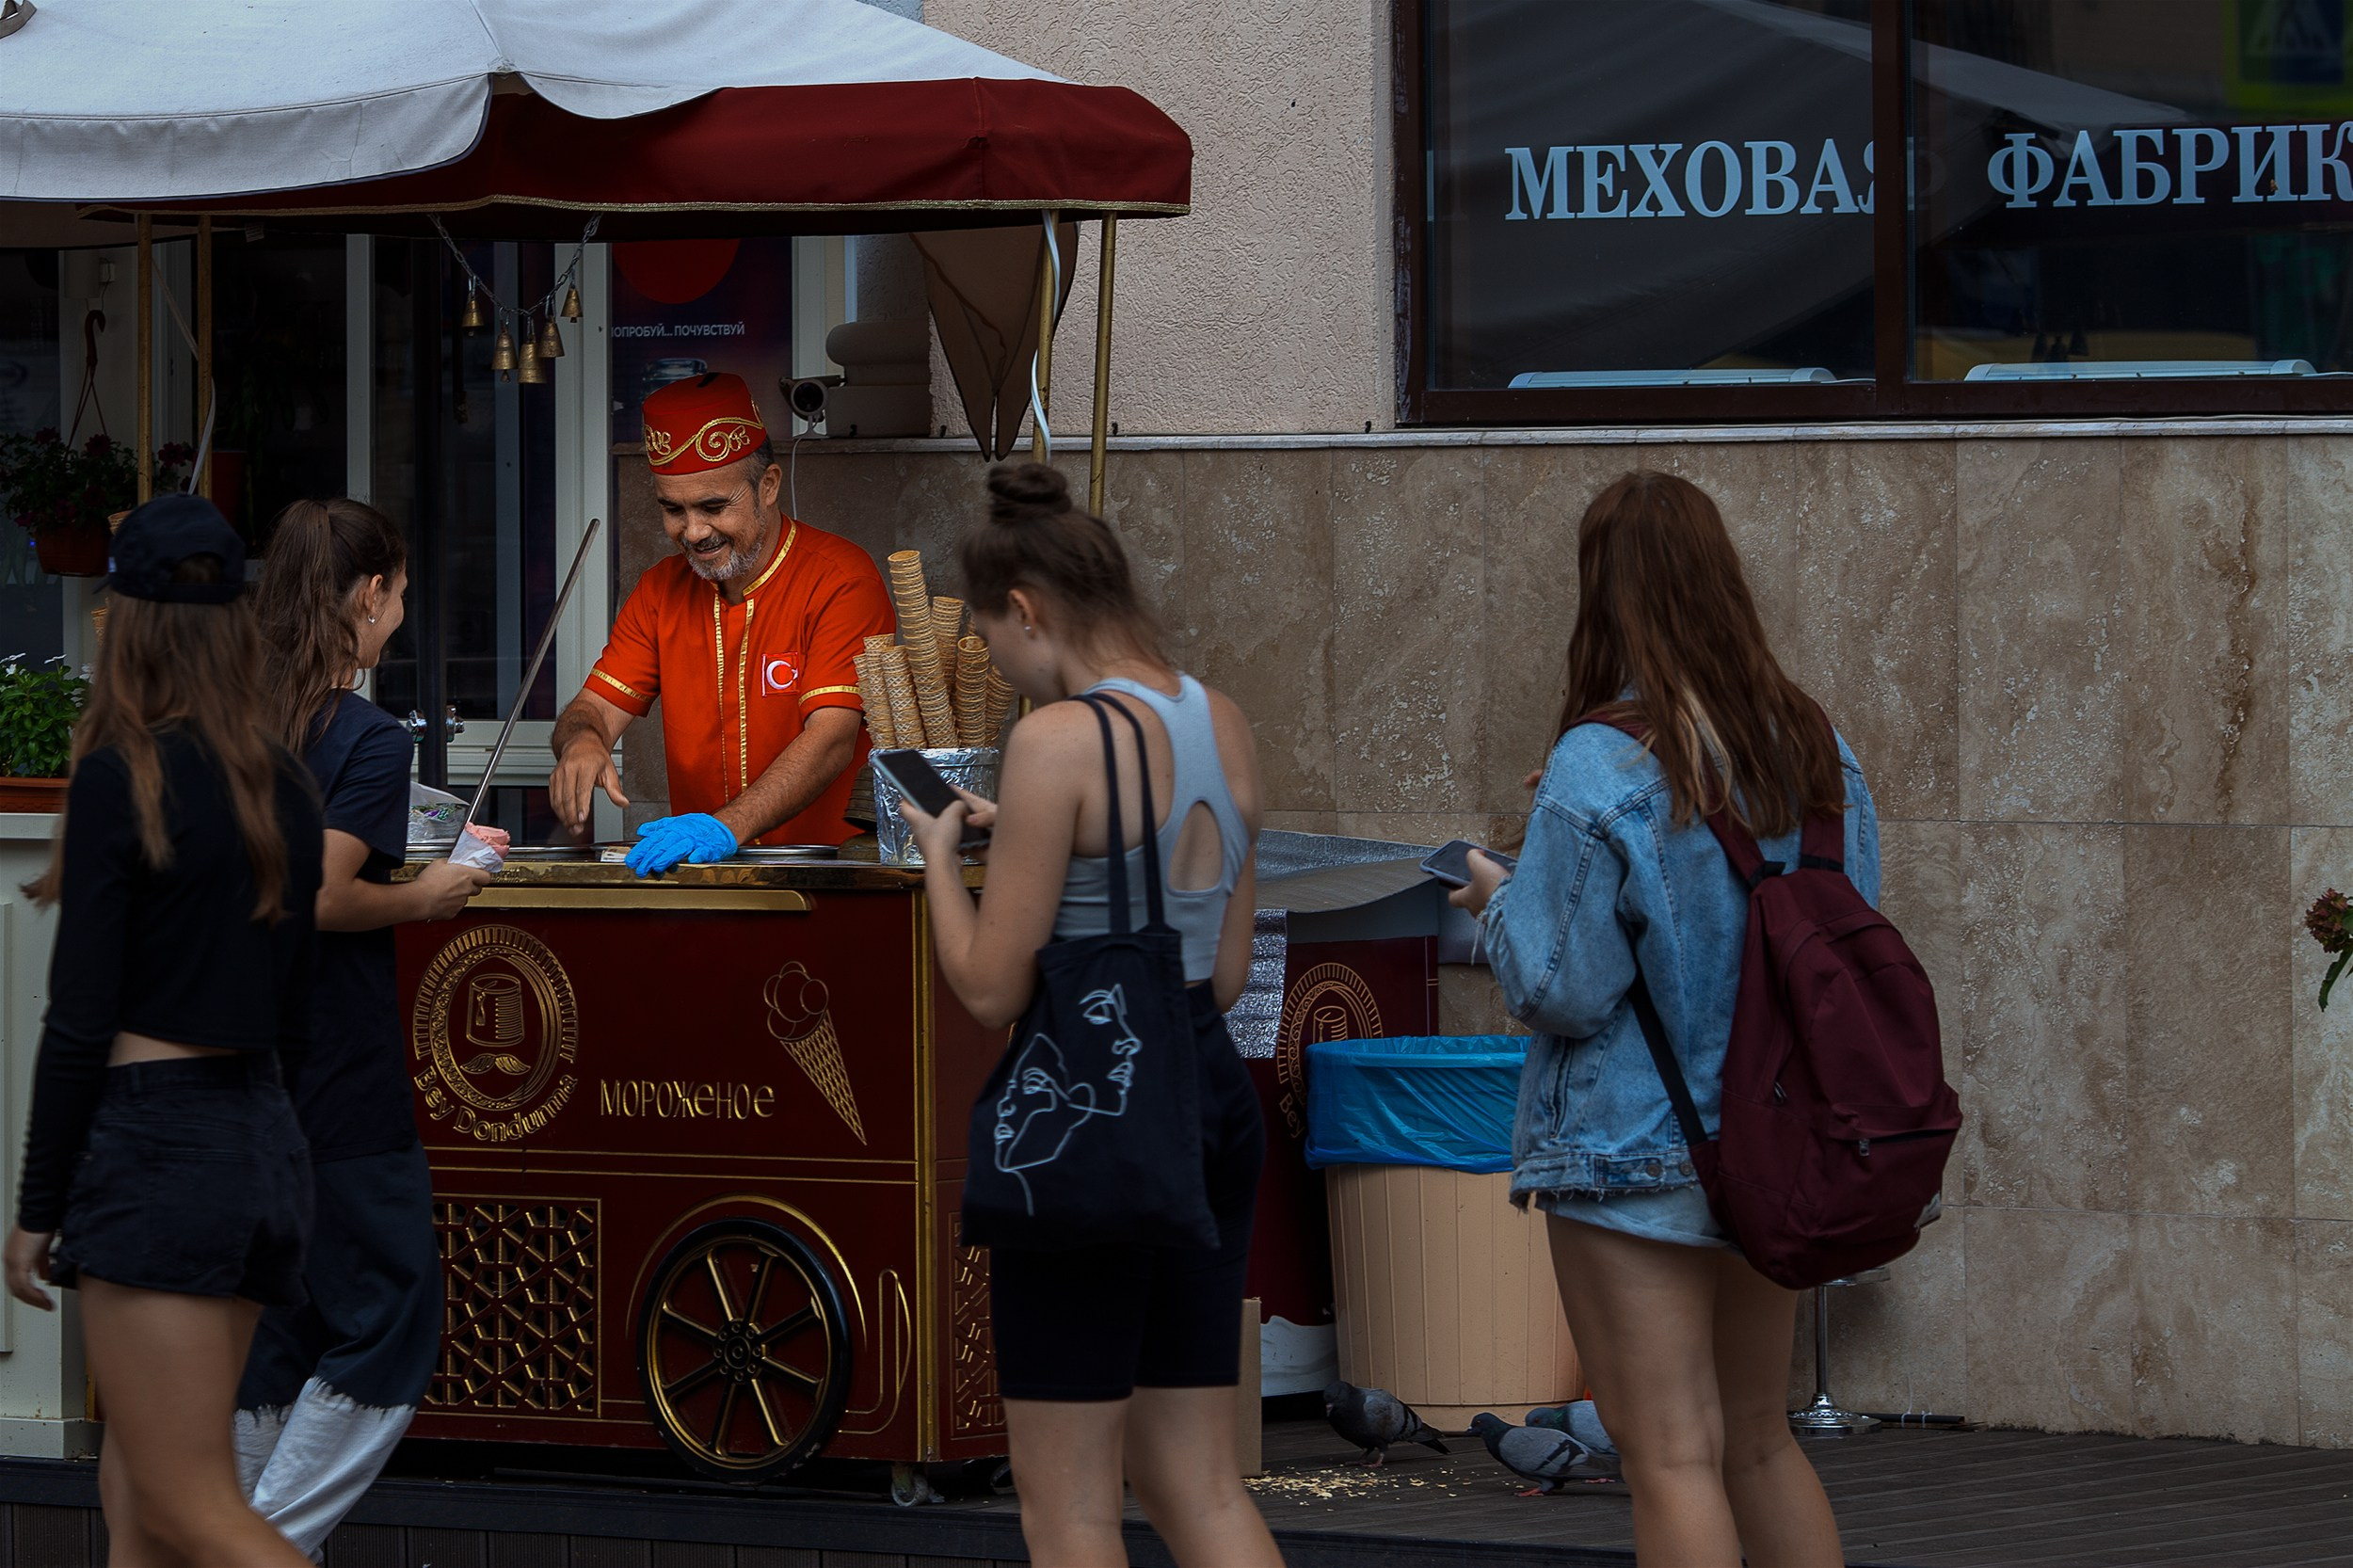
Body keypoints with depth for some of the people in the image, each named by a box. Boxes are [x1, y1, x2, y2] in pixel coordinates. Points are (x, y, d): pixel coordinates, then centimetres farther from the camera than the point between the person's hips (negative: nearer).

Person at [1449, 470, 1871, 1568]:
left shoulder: (1601, 768, -18)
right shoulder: (1816, 752, 3)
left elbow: (1561, 989, -17)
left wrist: (1500, 899, 4)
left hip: (1635, 1151, -7)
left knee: (1673, 1459, -2)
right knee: (1759, 1442, 18)